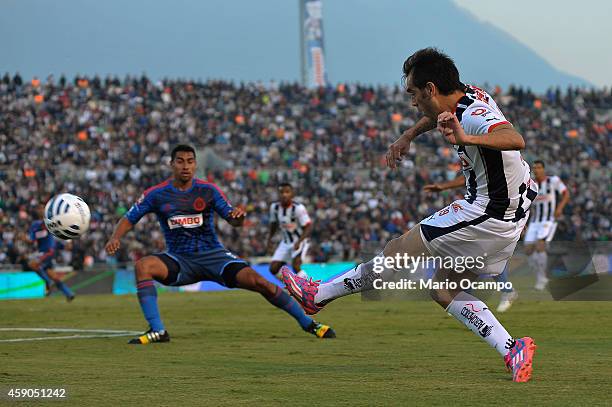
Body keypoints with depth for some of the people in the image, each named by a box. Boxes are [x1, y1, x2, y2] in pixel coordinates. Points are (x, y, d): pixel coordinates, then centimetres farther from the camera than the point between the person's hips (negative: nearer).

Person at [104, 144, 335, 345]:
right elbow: (129, 219, -1)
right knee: (142, 266, -29)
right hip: (179, 260, 0)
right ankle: (157, 331, -26)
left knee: (259, 282, -17)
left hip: (212, 255, 0)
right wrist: (115, 238, -21)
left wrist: (238, 217, -27)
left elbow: (234, 222, -2)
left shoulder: (208, 190, -2)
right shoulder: (156, 194, -3)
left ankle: (307, 323, -2)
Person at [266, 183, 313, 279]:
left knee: (296, 265, -27)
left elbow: (308, 227, -22)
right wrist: (269, 239, 6)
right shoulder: (274, 207, -6)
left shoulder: (298, 208, -23)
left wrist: (299, 242, -34)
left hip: (300, 241, -6)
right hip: (286, 242, 6)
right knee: (274, 268, -1)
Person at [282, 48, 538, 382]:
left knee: (399, 251, -2)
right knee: (442, 291, 12)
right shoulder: (470, 95, 4)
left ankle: (318, 294, 10)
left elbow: (516, 139, -46)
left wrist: (466, 139, -58)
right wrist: (408, 136, 27)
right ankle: (512, 350, 3)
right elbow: (438, 114, 30)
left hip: (487, 215, -10)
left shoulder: (473, 116, -25)